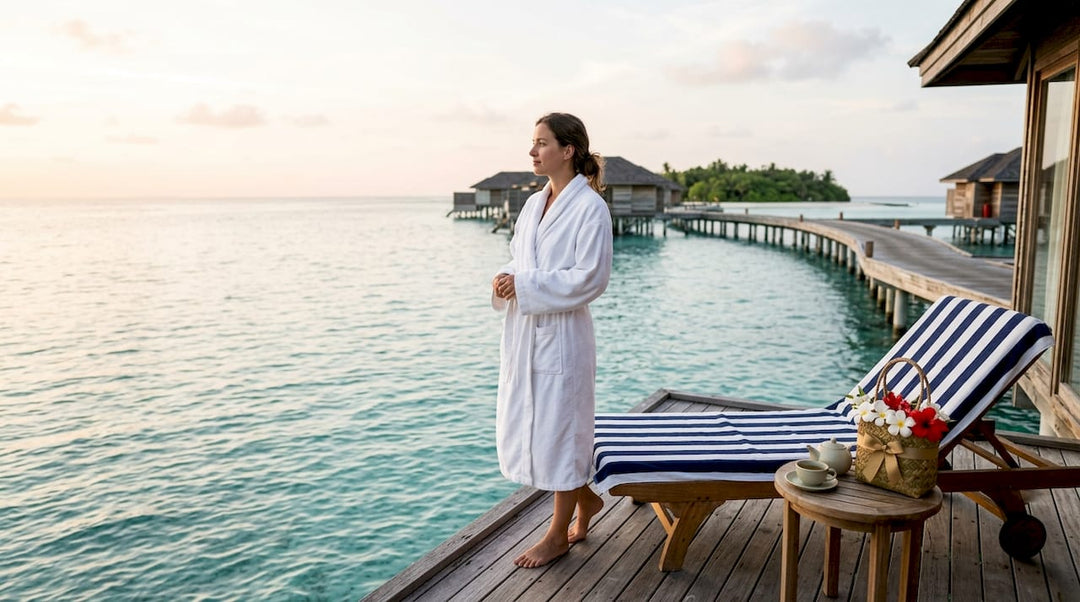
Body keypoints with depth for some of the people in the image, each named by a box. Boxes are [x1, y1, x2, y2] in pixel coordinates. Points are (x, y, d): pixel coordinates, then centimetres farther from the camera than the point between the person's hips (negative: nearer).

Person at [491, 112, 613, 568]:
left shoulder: (589, 207, -12)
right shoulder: (533, 204, 11)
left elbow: (590, 278, -18)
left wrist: (524, 285, -19)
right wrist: (504, 279, -4)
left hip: (560, 332, -8)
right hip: (523, 331, 8)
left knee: (558, 427, 4)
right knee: (522, 424, 14)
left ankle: (558, 535, 22)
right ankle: (586, 499, 36)